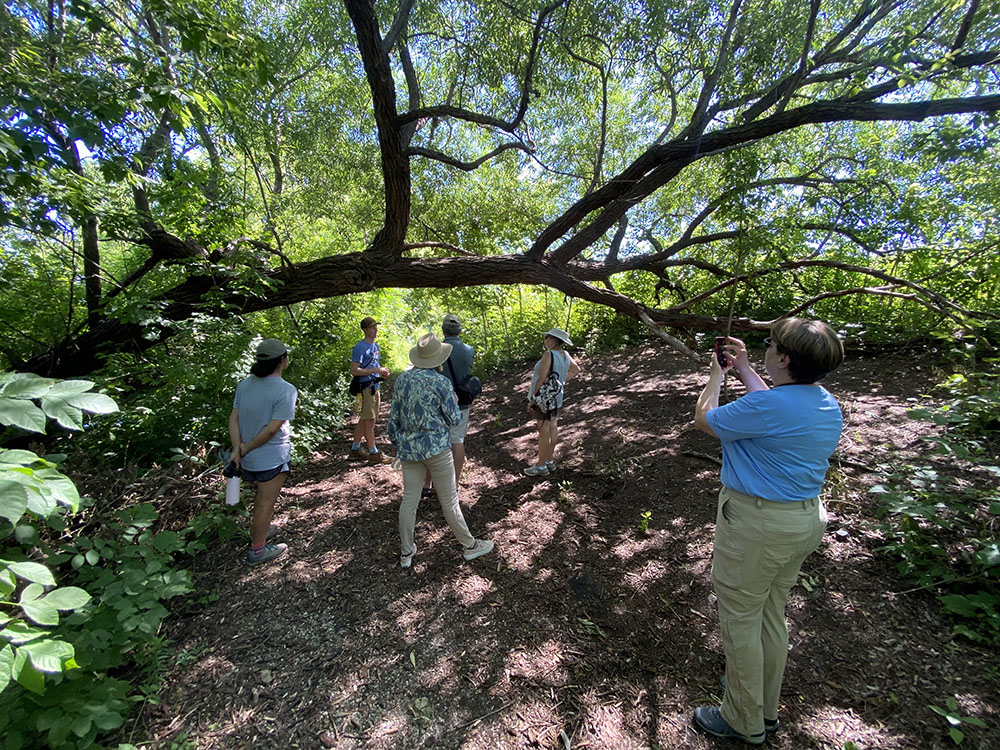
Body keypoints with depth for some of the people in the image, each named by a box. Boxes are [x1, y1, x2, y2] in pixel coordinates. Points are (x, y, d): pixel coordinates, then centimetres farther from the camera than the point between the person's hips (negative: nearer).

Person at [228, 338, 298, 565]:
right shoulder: (286, 390, -22)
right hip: (271, 457, -7)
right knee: (266, 502, 10)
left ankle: (258, 531, 48)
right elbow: (273, 429, -24)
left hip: (249, 458, 7)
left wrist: (238, 449, -8)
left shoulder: (245, 384, 0)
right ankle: (257, 550, 26)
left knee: (262, 496, 29)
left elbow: (233, 418, -2)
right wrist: (247, 448, -11)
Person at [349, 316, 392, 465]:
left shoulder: (375, 346, 15)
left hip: (375, 386, 9)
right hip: (366, 387, -9)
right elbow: (354, 371, -18)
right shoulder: (360, 347, -12)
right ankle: (373, 453, 7)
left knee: (363, 420, 14)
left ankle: (355, 450, 25)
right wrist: (376, 370, -20)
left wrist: (382, 372, 5)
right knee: (369, 420, -2)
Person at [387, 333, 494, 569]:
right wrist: (455, 402, 11)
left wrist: (397, 443, 19)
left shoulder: (402, 379, 2)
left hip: (408, 448, 5)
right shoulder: (441, 382, -14)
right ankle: (470, 545, 26)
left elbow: (394, 417, 7)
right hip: (436, 447, -5)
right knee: (449, 500, 8)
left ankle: (406, 552, 29)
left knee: (409, 499, 15)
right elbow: (454, 419, -8)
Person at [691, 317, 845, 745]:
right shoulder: (827, 405, 2)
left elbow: (704, 420, -12)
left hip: (757, 524, -9)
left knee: (739, 621, 11)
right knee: (771, 615, 24)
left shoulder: (767, 406, -27)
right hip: (806, 520, 9)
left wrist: (717, 375, 3)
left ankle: (745, 722, 32)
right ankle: (766, 709, 44)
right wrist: (744, 370, 23)